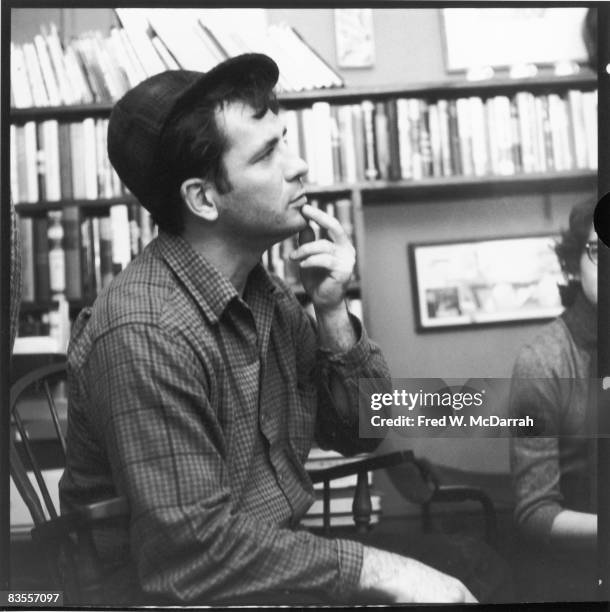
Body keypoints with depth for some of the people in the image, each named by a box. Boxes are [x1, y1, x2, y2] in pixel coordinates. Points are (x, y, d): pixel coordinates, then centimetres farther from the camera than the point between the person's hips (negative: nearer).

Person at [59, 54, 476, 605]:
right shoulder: (145, 334, -23)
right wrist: (380, 570, -23)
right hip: (186, 590, -7)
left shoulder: (265, 292, 2)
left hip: (276, 563, 7)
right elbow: (193, 553, -26)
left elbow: (359, 433, 6)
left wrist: (332, 314, -9)